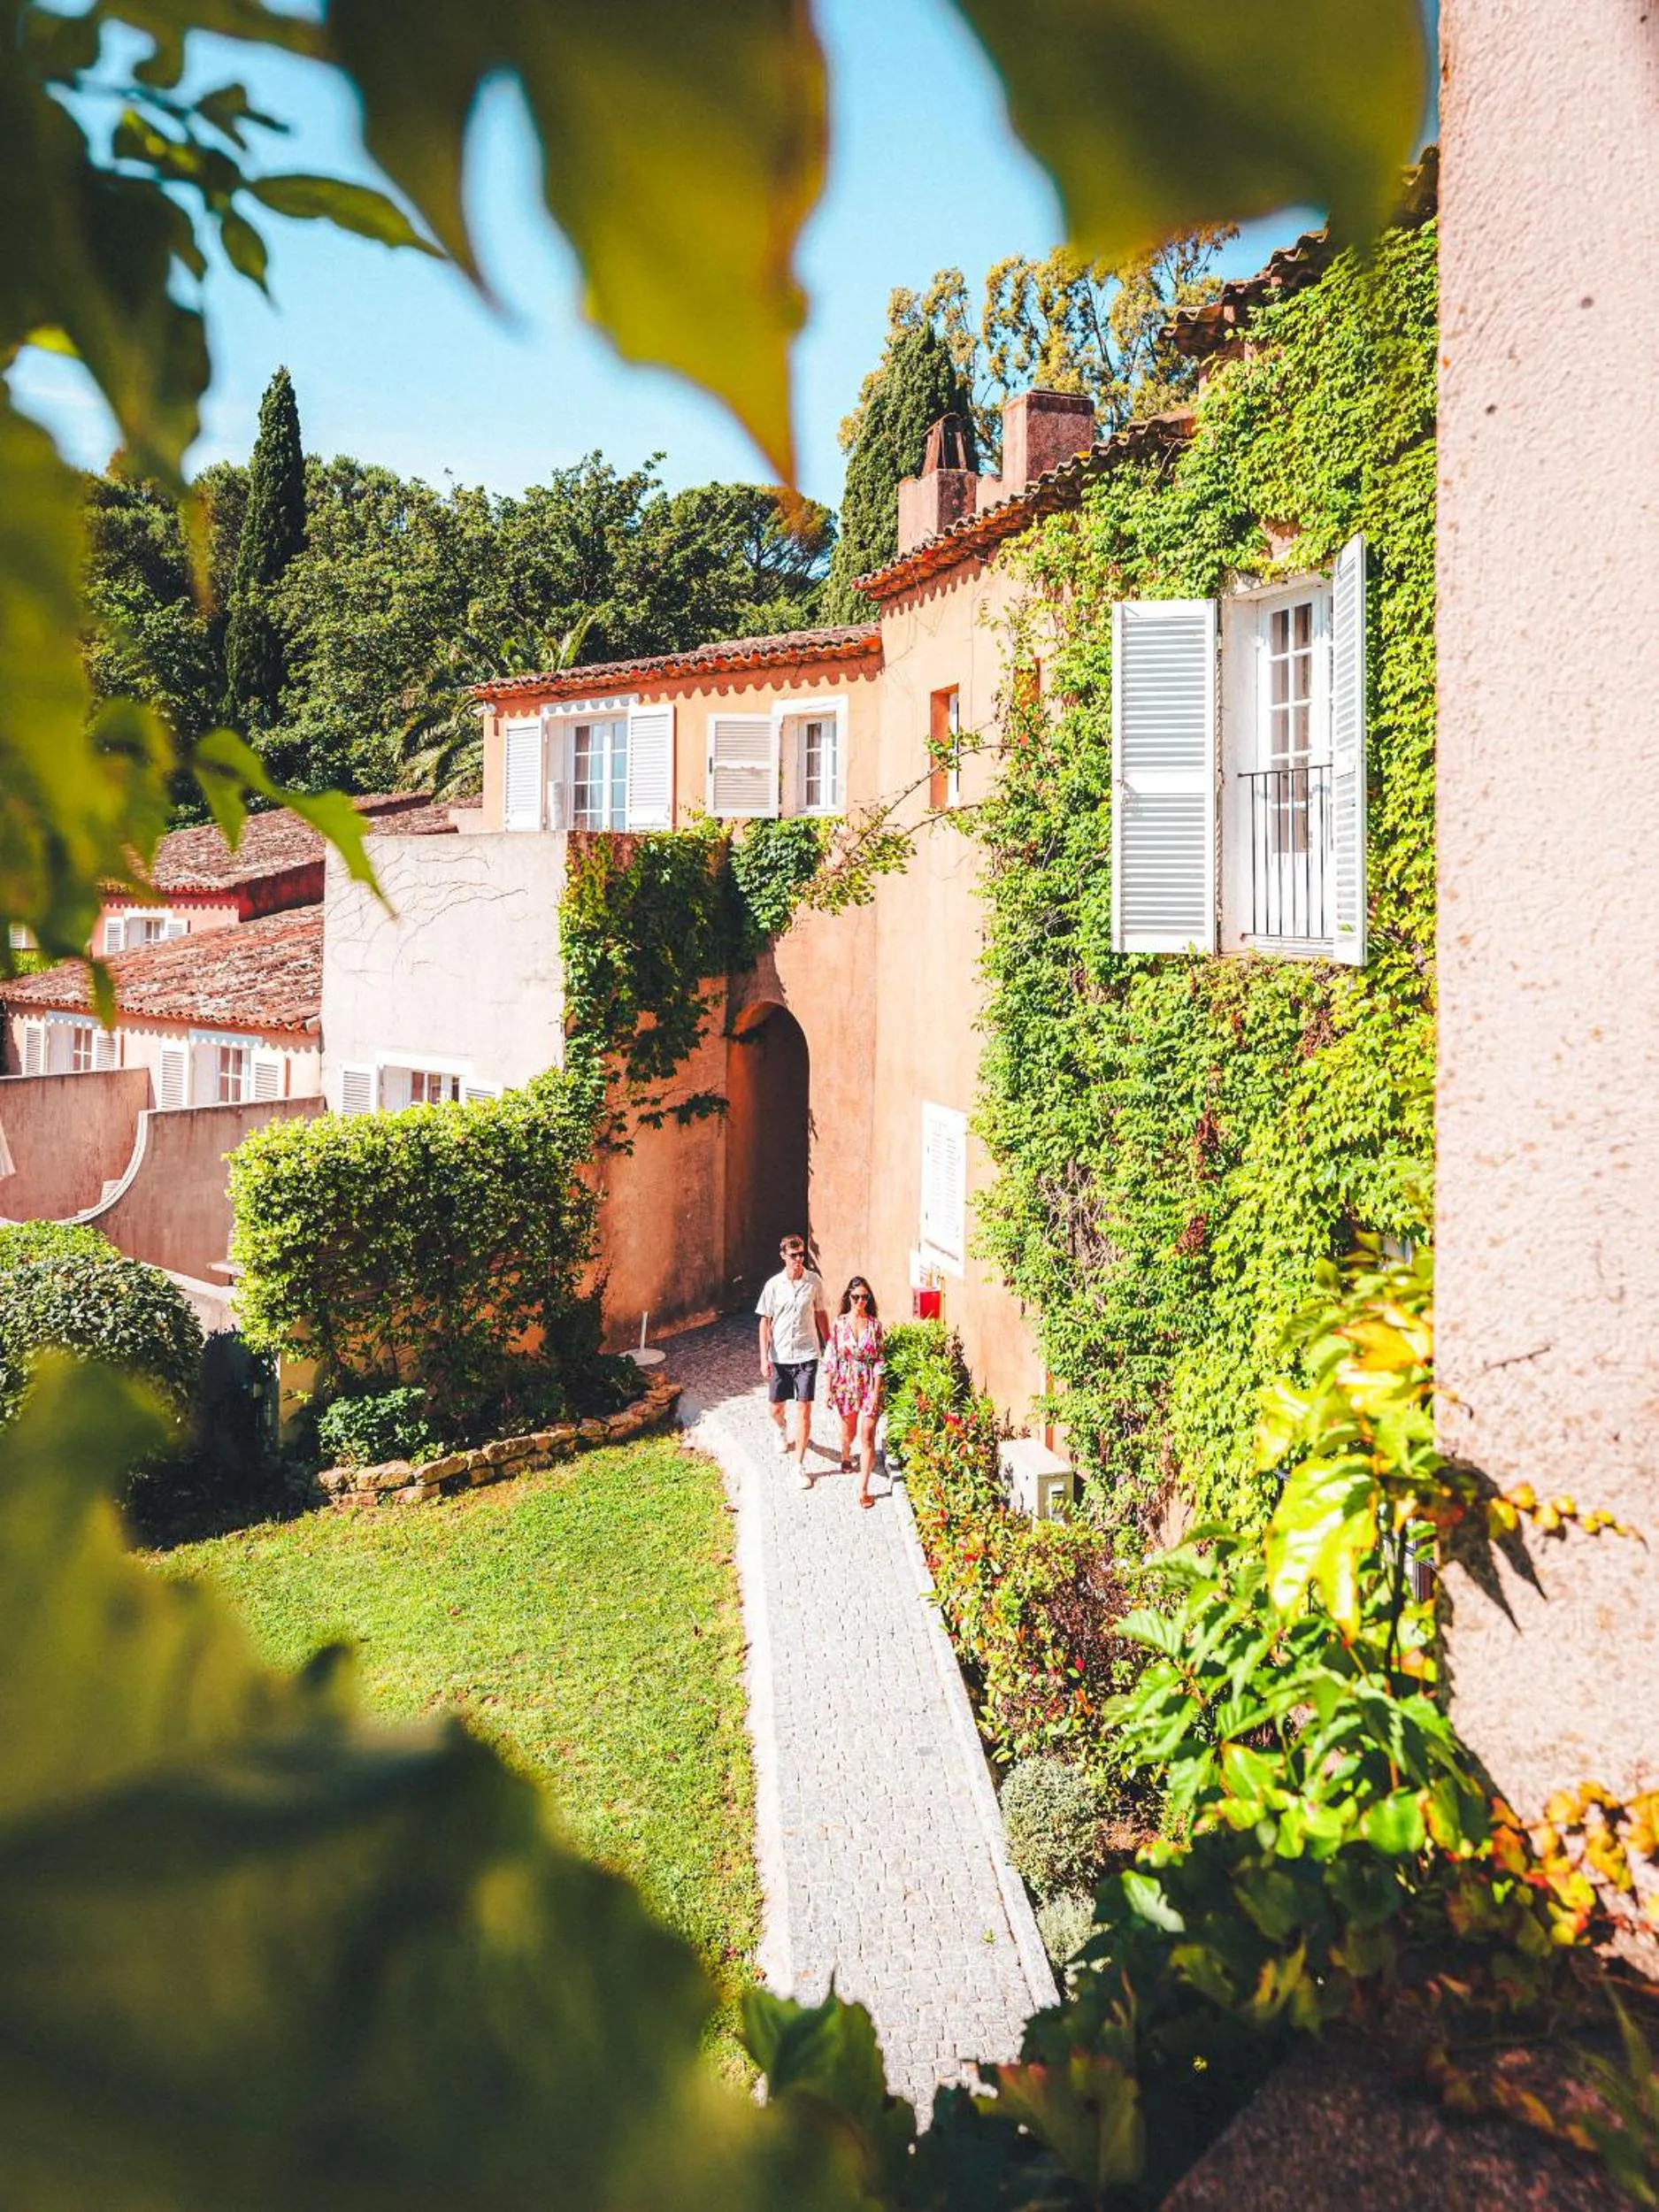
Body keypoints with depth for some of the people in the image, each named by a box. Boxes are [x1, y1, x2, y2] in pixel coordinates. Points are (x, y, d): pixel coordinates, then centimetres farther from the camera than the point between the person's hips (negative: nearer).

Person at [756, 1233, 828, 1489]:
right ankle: (782, 1430, 50)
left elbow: (821, 1314, 7)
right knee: (775, 1408, 14)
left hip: (807, 1355, -1)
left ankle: (800, 1465, 4)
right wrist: (764, 1357, -6)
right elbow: (765, 1322, -1)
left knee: (804, 1410, -6)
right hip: (780, 1356, 1)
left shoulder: (814, 1281, -4)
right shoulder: (774, 1285, -5)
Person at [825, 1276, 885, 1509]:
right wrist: (829, 1389, 0)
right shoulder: (839, 1323, -3)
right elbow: (832, 1359, 0)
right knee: (848, 1431, 19)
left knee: (867, 1436, -8)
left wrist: (876, 1391, -10)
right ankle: (846, 1457, 52)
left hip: (869, 1386, -1)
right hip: (845, 1385, 2)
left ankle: (863, 1488, -2)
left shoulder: (875, 1324, -5)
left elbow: (880, 1360, -5)